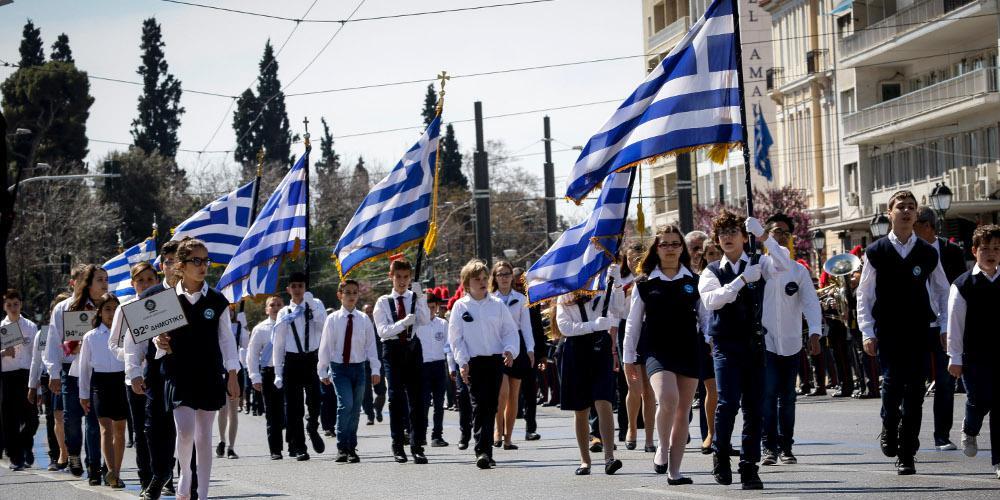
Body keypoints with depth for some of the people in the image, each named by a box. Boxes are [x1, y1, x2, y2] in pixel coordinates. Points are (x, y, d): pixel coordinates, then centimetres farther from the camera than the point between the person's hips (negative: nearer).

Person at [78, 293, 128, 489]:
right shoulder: (91, 337, 4)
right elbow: (84, 367, 10)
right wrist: (84, 394, 9)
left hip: (121, 382, 1)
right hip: (100, 382, -1)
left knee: (119, 430, 8)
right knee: (106, 428, -14)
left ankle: (116, 473, 17)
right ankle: (111, 472, -25)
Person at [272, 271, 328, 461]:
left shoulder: (315, 306, 7)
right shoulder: (284, 314, 7)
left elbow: (323, 324, -13)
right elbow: (278, 345, 8)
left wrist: (311, 302, -19)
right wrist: (278, 373, 4)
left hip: (312, 359, 0)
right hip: (292, 360, 1)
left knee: (315, 400, -8)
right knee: (293, 406, 0)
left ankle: (312, 428, 24)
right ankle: (298, 447, 6)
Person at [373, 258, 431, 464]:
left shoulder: (416, 299, 8)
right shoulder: (383, 302, 5)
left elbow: (425, 320, -10)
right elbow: (382, 330, -6)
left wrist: (419, 297, -19)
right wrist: (404, 322, -19)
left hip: (413, 348, 1)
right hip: (393, 349, -1)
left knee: (417, 397, -4)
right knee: (396, 398, 1)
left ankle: (417, 446, -2)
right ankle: (397, 446, 8)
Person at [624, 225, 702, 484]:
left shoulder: (693, 282, 8)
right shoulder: (645, 283, 5)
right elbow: (633, 323, 9)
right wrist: (629, 358, 9)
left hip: (689, 352, 3)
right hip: (656, 352, -3)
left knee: (683, 412, 4)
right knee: (668, 398, -27)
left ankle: (674, 471, 11)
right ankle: (662, 448, -4)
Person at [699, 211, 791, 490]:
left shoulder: (758, 265, 8)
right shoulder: (712, 272, 6)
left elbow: (783, 265, -13)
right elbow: (711, 300, -13)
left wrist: (762, 236, -19)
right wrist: (742, 279, -20)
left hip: (754, 344, 1)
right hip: (725, 346, -1)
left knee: (753, 406, 0)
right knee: (728, 402, -15)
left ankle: (749, 468, 6)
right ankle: (721, 455, 7)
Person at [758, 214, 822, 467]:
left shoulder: (799, 270, 8)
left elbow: (810, 302, -1)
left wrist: (815, 332, -16)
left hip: (791, 343, 2)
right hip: (763, 342, -2)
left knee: (787, 397, 8)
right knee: (768, 394, -12)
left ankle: (786, 447, 16)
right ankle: (769, 447, -9)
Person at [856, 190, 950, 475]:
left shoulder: (928, 254, 8)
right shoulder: (876, 252, 4)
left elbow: (943, 292, 16)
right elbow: (864, 295, 5)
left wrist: (945, 327, 6)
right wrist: (867, 332, -2)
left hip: (919, 333, 2)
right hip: (887, 332, -2)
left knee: (914, 393, -1)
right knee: (893, 382, -18)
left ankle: (906, 455, 6)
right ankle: (889, 430, 10)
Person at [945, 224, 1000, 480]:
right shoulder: (963, 285, -3)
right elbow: (955, 323, -3)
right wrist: (955, 358, -6)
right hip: (974, 355, -3)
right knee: (979, 401, -8)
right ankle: (969, 431, 27)